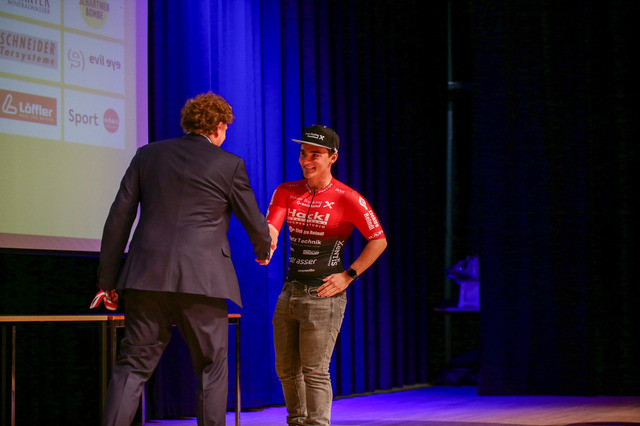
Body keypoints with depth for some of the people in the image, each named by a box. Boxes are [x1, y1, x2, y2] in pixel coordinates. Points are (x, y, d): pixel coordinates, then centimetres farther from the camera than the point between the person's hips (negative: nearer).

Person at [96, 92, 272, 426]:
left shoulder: (148, 155, 10)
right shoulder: (229, 165, 2)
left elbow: (118, 219, 7)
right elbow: (254, 222, 12)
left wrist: (108, 278, 12)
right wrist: (263, 250, 34)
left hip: (147, 277, 3)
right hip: (202, 279, -3)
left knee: (132, 365, 3)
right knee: (211, 370, 9)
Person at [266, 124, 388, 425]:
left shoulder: (347, 199, -10)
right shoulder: (286, 192, 6)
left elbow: (379, 241, -5)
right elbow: (270, 228, -7)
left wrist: (348, 276, -11)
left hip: (323, 295, -6)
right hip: (290, 292, 6)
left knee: (315, 372, -7)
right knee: (286, 369, 16)